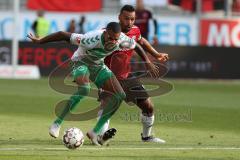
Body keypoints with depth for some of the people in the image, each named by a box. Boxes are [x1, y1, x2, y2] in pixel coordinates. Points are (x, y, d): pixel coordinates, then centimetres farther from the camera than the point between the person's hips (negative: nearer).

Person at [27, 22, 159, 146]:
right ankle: (57, 123, -26)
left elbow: (136, 45, 0)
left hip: (98, 65, 6)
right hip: (81, 63, -6)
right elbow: (64, 35, -32)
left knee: (119, 95, -7)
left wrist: (148, 62, 11)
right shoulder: (91, 39, -39)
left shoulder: (122, 40, -23)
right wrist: (39, 41, -25)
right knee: (84, 88, -37)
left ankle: (95, 132, -2)